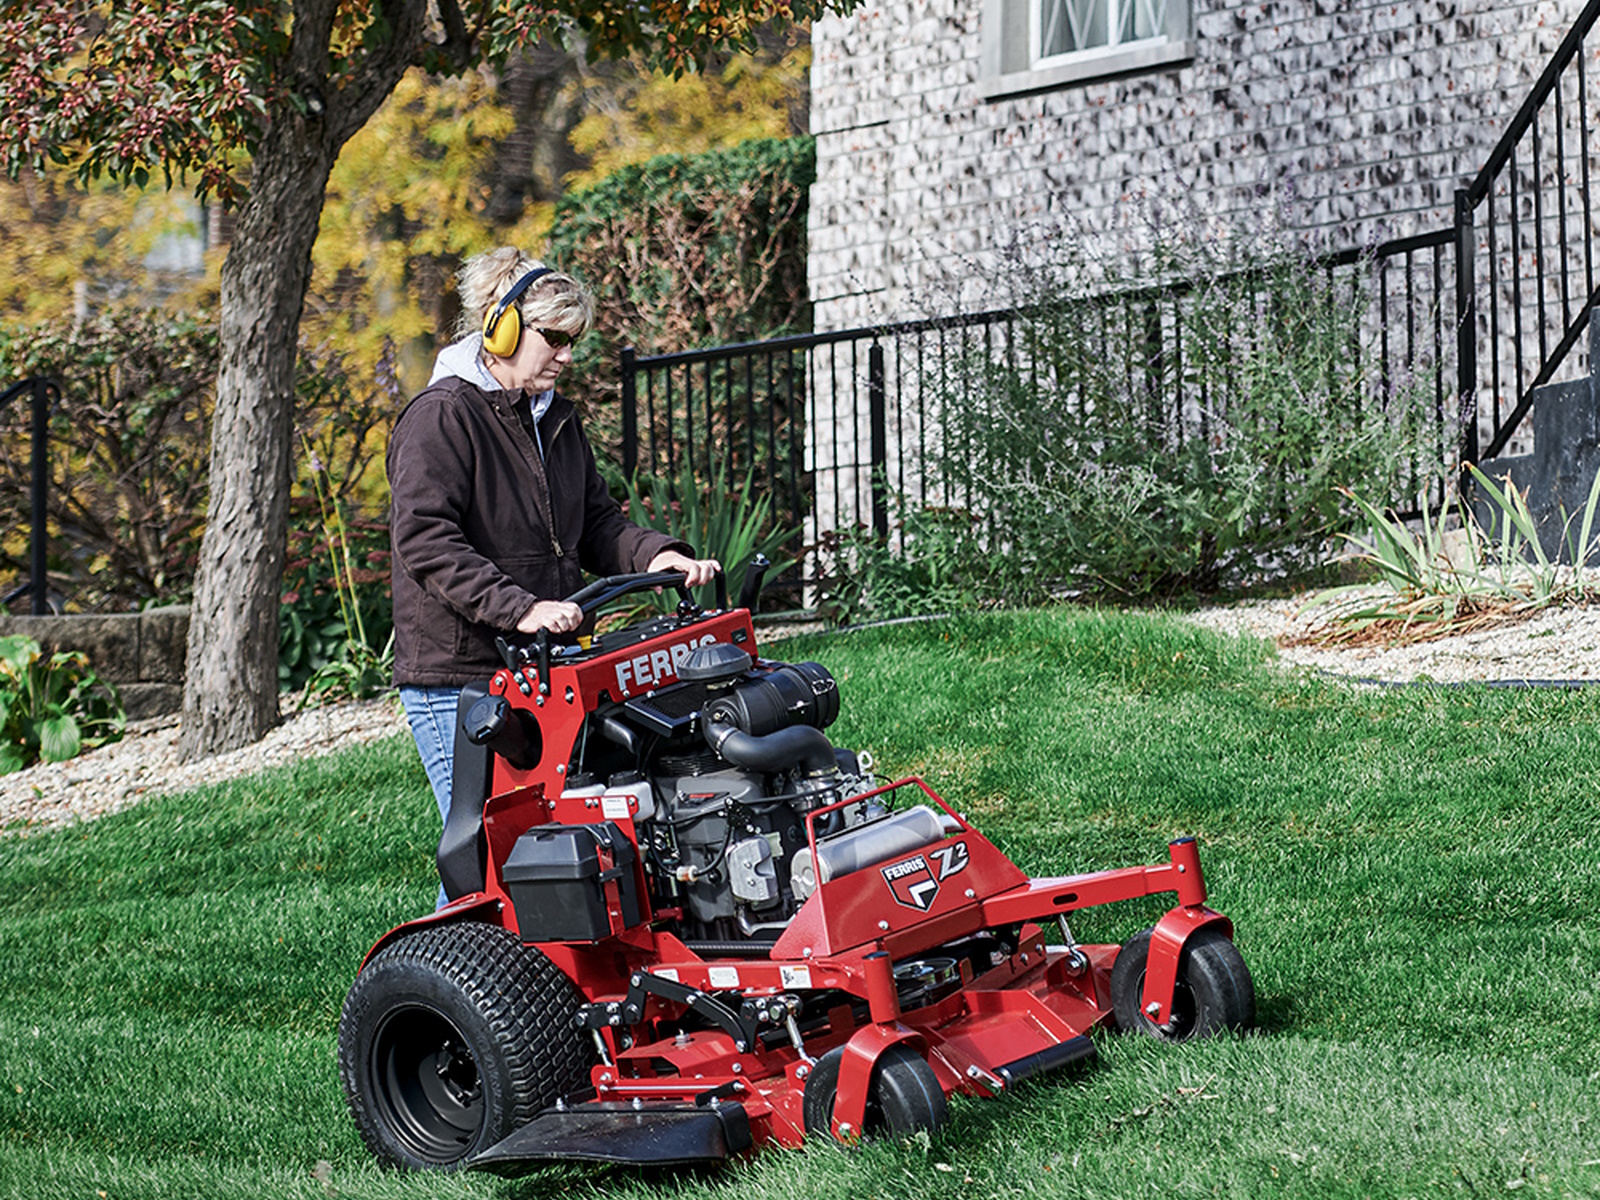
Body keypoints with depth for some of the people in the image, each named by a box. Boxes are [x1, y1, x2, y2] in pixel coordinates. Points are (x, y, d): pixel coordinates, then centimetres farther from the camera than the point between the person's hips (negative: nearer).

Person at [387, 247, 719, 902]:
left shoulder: (555, 419, 16)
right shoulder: (440, 417, -11)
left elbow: (596, 524, 20)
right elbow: (427, 542, -20)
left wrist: (657, 555, -1)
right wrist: (519, 609, -30)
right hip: (459, 675, -8)